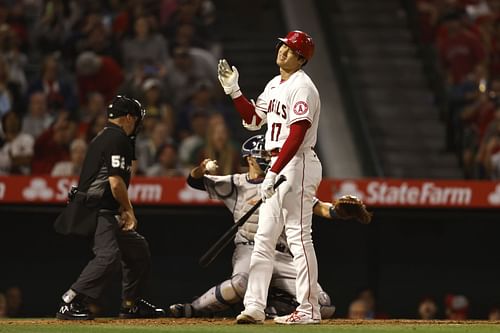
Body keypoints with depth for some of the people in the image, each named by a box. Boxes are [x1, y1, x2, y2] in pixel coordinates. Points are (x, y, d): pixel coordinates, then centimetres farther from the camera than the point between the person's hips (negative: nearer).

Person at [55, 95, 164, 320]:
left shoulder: (102, 137, 20)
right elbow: (116, 182, -19)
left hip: (106, 210, 11)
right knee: (109, 256, -24)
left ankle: (132, 304, 25)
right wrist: (129, 211, -7)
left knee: (138, 249, 18)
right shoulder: (118, 139, -12)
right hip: (97, 210, -11)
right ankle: (71, 303, -25)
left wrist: (122, 211, 12)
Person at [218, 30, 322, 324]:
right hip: (278, 167, 10)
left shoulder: (302, 87, -13)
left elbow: (297, 135, -21)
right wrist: (234, 90, 11)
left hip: (298, 164, -10)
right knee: (264, 238, 7)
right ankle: (254, 307, 8)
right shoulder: (275, 85, 17)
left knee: (299, 236, -10)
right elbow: (254, 120, 23)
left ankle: (309, 309, -7)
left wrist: (274, 173, -26)